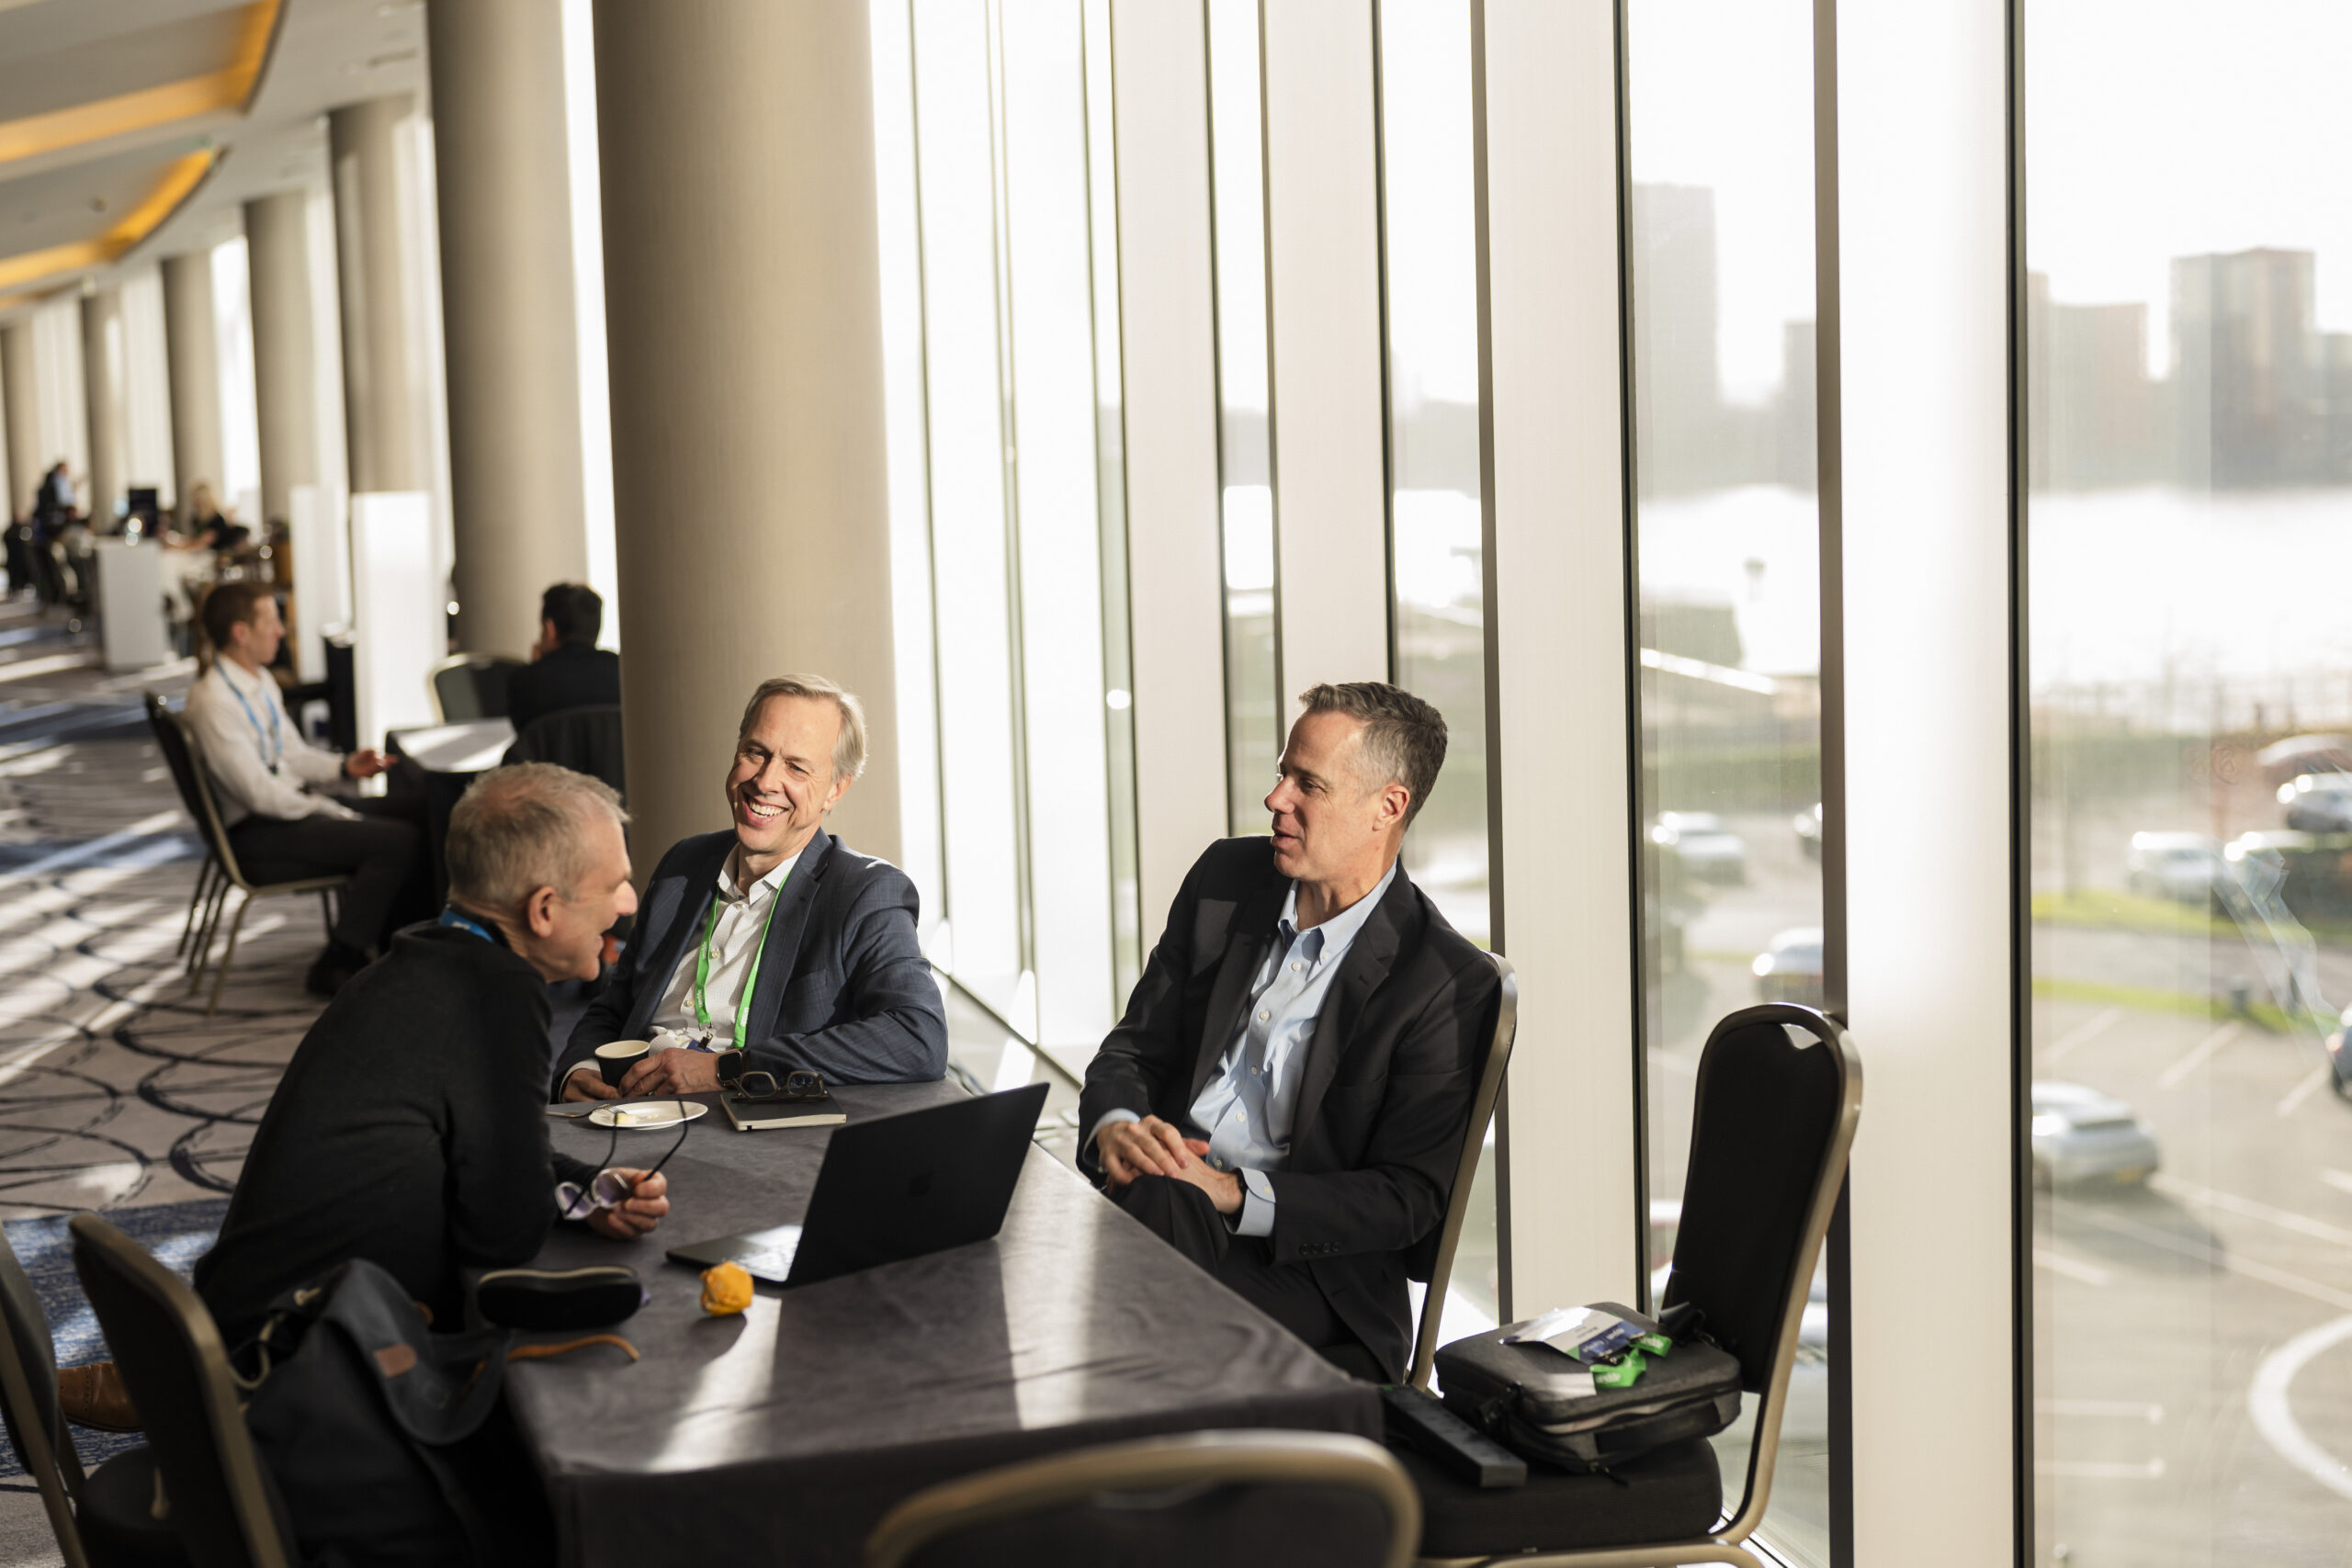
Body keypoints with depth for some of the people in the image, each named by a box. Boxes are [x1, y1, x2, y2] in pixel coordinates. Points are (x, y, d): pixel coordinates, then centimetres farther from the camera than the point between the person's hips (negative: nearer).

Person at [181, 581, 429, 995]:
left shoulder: (259, 681, 11)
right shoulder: (214, 701, -20)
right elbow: (261, 793, -23)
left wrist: (344, 767, 2)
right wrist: (341, 816, -18)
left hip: (291, 805, 10)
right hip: (257, 835, -10)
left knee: (417, 810, 5)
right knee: (396, 840, -22)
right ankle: (338, 967, -10)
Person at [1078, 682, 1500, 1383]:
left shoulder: (1449, 985, -5)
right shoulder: (1227, 877, 11)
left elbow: (1408, 1199, -7)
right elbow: (1135, 1045, 15)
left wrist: (1235, 1193, -19)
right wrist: (1115, 1129, -10)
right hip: (1164, 1192, 4)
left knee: (1157, 1203, -37)